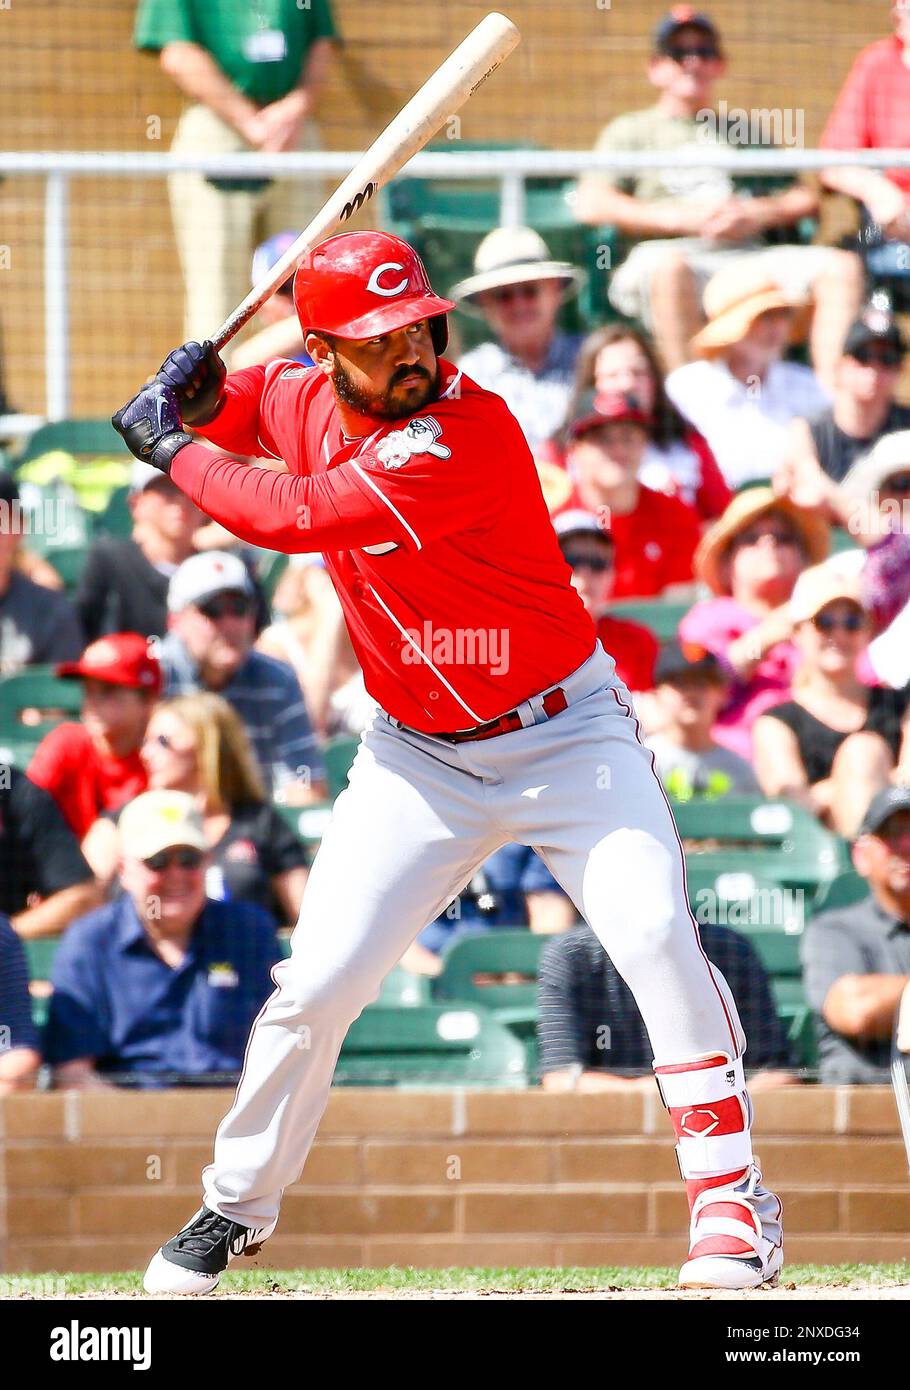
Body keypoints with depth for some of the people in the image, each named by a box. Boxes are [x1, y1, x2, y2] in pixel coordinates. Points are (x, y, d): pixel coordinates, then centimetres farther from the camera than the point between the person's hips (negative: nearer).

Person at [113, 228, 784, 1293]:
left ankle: (731, 1201, -13)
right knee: (315, 986, -2)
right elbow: (248, 403, 22)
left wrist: (172, 450, -14)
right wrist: (199, 392, -2)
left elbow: (294, 519, -28)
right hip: (416, 756, 5)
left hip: (564, 734, -5)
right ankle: (236, 1206, 19)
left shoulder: (466, 437, -28)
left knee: (655, 938, -22)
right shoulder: (305, 398, -4)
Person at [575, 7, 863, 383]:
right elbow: (590, 204, 3)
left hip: (749, 256, 4)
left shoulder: (746, 129, 31)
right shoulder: (630, 131, 21)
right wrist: (680, 218, -6)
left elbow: (806, 199, 24)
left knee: (841, 266, -21)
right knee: (668, 265, -41)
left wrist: (759, 213, 1)